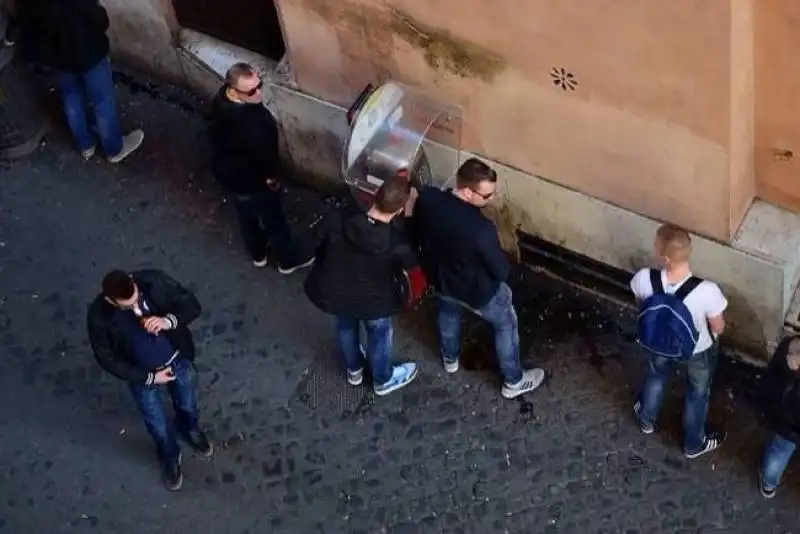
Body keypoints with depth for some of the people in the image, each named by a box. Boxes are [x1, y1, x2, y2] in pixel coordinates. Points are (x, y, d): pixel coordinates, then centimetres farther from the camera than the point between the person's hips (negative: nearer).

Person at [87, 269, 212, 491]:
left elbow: (192, 305, -18)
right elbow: (108, 360, -17)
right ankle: (170, 458, 55)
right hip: (142, 374, -1)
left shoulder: (153, 281, -30)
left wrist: (168, 321, -38)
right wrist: (149, 377, -16)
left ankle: (190, 430, 66)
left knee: (187, 405, 30)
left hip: (177, 360, 2)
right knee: (158, 426, 22)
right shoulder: (99, 316, -32)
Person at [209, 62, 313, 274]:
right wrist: (274, 177, -8)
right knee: (275, 221, 20)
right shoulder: (250, 124, -44)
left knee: (247, 216, 32)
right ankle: (289, 261, 46)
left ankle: (258, 255, 58)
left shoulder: (221, 99, -16)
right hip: (252, 182, -8)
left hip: (227, 174, 8)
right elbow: (265, 153, -28)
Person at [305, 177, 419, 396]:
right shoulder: (398, 243, -31)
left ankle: (354, 369, 61)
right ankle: (383, 380, 54)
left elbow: (320, 247, -7)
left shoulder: (337, 218, -27)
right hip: (371, 302, -3)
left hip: (330, 292, 3)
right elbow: (410, 262, -8)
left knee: (345, 325, 35)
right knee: (379, 333, 29)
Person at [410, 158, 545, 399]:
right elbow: (502, 271, -24)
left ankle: (450, 358, 63)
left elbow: (419, 232, -3)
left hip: (440, 278, 5)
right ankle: (513, 382, 43)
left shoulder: (426, 198, -26)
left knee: (448, 311, 39)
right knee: (506, 325, 24)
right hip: (477, 291, -5)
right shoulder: (481, 229, -40)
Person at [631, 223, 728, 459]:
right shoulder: (707, 291, -41)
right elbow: (718, 328, -20)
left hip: (658, 343, 2)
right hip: (698, 351, -2)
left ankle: (646, 421, 66)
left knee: (655, 377, 37)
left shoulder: (644, 279, -34)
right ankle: (694, 444, 57)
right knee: (697, 394, 30)